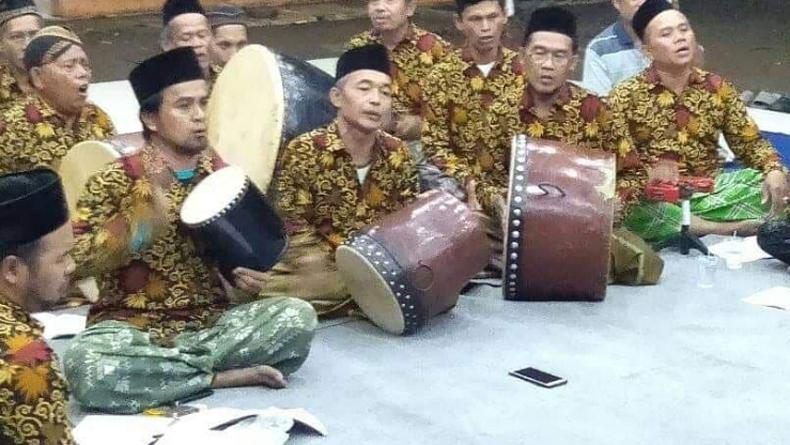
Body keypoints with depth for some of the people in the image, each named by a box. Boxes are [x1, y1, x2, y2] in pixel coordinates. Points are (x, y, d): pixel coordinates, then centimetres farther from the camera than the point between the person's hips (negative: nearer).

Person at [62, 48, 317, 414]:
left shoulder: (219, 173, 6)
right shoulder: (114, 181, -6)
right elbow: (76, 263, -15)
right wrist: (148, 204, -24)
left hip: (211, 323, 3)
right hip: (133, 329, -3)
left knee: (298, 316, -22)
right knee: (85, 367, -36)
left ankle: (165, 371, -15)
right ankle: (224, 375, -20)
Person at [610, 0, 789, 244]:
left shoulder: (717, 88, 7)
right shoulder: (626, 95, -3)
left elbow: (749, 142, 10)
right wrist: (646, 172, -26)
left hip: (708, 192, 3)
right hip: (652, 198, -2)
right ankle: (727, 228, -23)